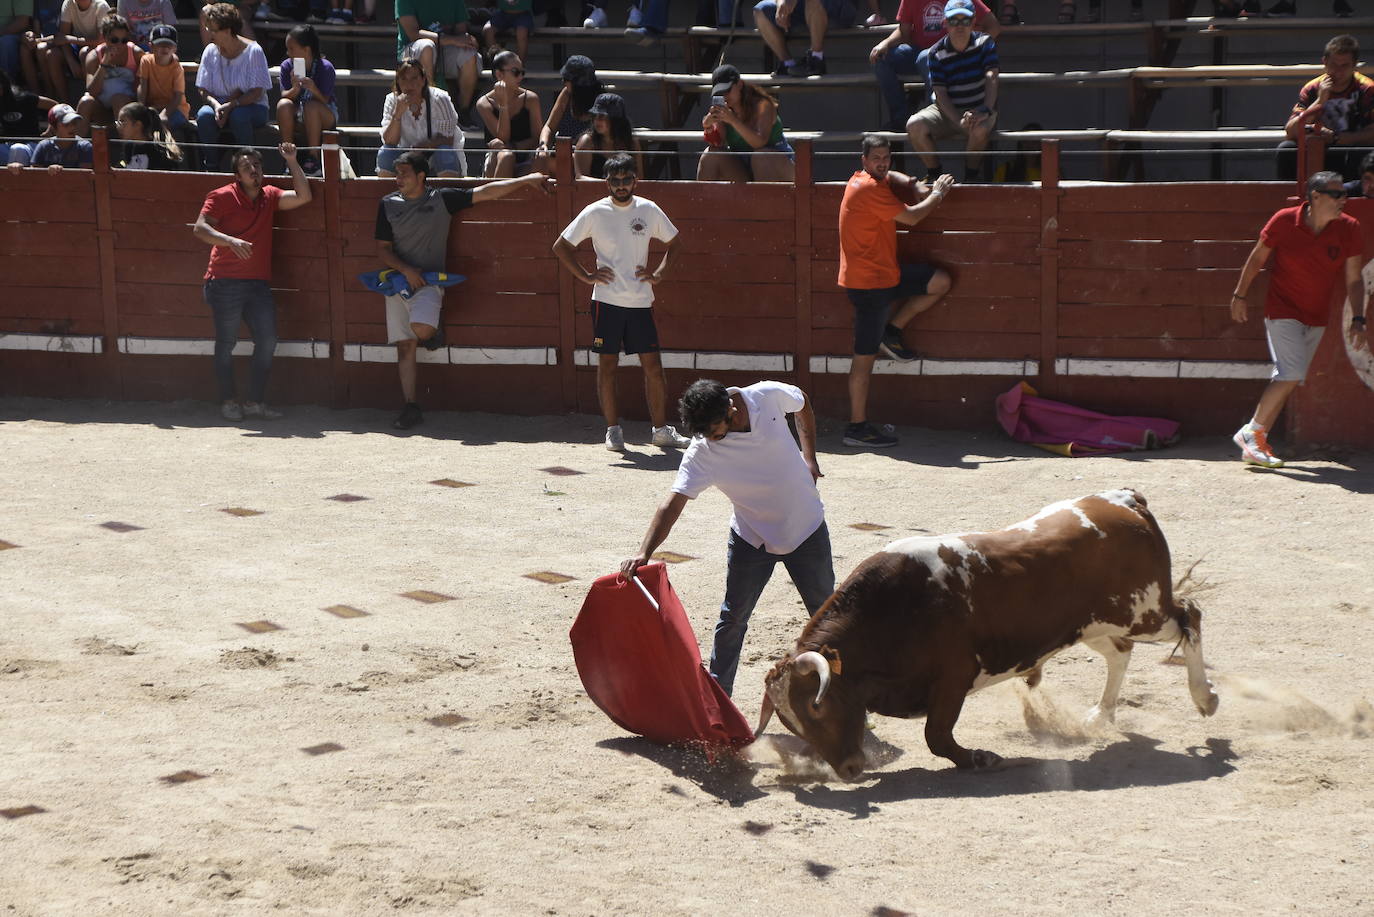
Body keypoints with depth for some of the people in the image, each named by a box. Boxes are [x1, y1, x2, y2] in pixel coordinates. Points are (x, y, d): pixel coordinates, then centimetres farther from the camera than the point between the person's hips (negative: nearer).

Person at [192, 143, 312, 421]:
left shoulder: (269, 197, 13)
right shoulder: (222, 197, -3)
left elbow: (303, 196, 4)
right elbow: (200, 228, -12)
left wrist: (292, 162, 1)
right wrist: (231, 241, -26)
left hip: (259, 283, 5)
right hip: (225, 283, -5)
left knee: (267, 340, -3)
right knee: (226, 342, 2)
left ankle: (256, 401, 5)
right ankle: (228, 401, 11)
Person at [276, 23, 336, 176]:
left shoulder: (325, 67, -16)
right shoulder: (287, 66, -5)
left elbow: (324, 101, -20)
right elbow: (284, 95, -10)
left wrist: (313, 89, -41)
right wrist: (295, 89, -33)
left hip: (326, 115, -3)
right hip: (297, 114, 3)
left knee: (311, 106, -37)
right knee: (283, 105, -29)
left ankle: (312, 158, -27)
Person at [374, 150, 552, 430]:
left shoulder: (442, 199, -2)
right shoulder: (388, 204, 5)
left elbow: (485, 192, -4)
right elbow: (383, 249, 6)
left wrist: (528, 180, -9)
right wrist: (406, 269, -11)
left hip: (429, 280, -3)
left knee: (421, 328, -30)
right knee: (404, 346, 0)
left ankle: (434, 330, 8)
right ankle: (411, 407, 6)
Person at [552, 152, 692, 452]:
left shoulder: (649, 211, 3)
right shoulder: (595, 213, -2)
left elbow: (673, 242, 19)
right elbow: (561, 247, 5)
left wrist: (658, 274, 6)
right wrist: (586, 276, -2)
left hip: (641, 302, 2)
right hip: (606, 301, -2)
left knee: (653, 365, 0)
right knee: (607, 365, 2)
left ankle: (661, 429, 8)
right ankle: (613, 429, 12)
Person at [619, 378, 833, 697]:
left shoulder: (769, 396, -20)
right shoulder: (701, 454, -24)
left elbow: (803, 404, 4)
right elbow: (673, 503, -31)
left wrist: (809, 456, 1)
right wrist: (644, 552, -43)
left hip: (806, 528, 1)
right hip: (751, 537, -1)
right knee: (733, 618, -2)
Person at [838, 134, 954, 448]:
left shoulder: (863, 180, 9)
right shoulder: (869, 189, -19)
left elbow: (891, 177, 32)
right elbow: (911, 217, -16)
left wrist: (916, 187, 12)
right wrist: (937, 194, 1)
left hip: (884, 272, 10)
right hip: (868, 281, -10)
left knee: (940, 281, 9)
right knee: (866, 355, -5)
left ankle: (892, 331, 15)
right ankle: (857, 427, -1)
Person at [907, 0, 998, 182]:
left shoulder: (984, 43, -4)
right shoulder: (937, 53, -4)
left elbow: (991, 78, -15)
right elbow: (940, 94, -11)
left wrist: (986, 111, -32)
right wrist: (960, 121, -27)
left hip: (979, 108, -2)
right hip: (947, 111, 2)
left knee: (980, 128, -38)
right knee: (915, 126, -25)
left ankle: (972, 173, -13)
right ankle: (934, 172, -4)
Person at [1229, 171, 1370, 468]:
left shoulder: (1348, 229, -7)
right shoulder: (1284, 221, -14)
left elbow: (1354, 279, -2)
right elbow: (1258, 257, 0)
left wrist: (1358, 318, -11)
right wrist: (1240, 295, 5)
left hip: (1317, 316, 4)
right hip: (1282, 309, -4)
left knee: (1287, 379, 6)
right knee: (1291, 374, -18)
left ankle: (1258, 443, 16)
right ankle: (1251, 432, -4)